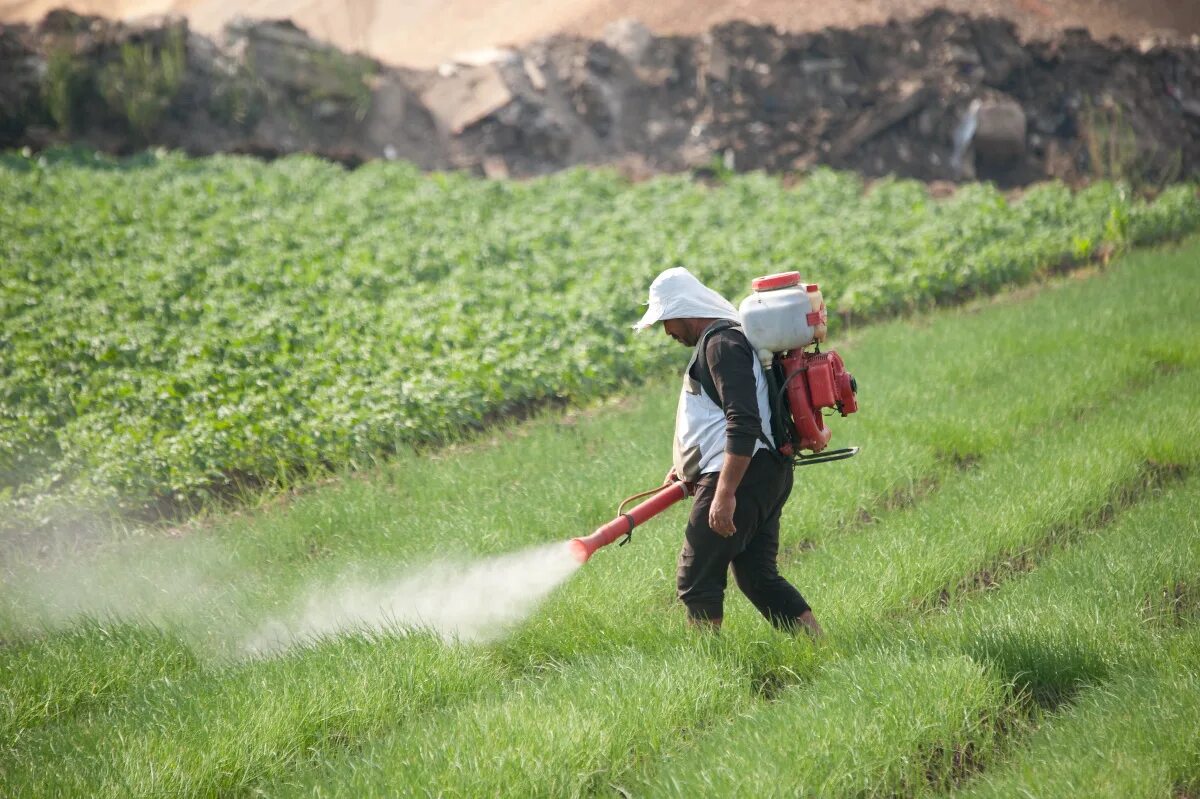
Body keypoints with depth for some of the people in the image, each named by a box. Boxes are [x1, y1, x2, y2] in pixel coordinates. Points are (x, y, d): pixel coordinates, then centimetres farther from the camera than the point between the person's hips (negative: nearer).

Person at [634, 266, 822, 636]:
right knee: (758, 577, 12)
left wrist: (724, 493, -27)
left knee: (696, 580, -5)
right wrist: (689, 467, 29)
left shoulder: (721, 343, -13)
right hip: (764, 474, 11)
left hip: (741, 477, -11)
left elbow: (744, 424, -24)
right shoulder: (727, 337, 20)